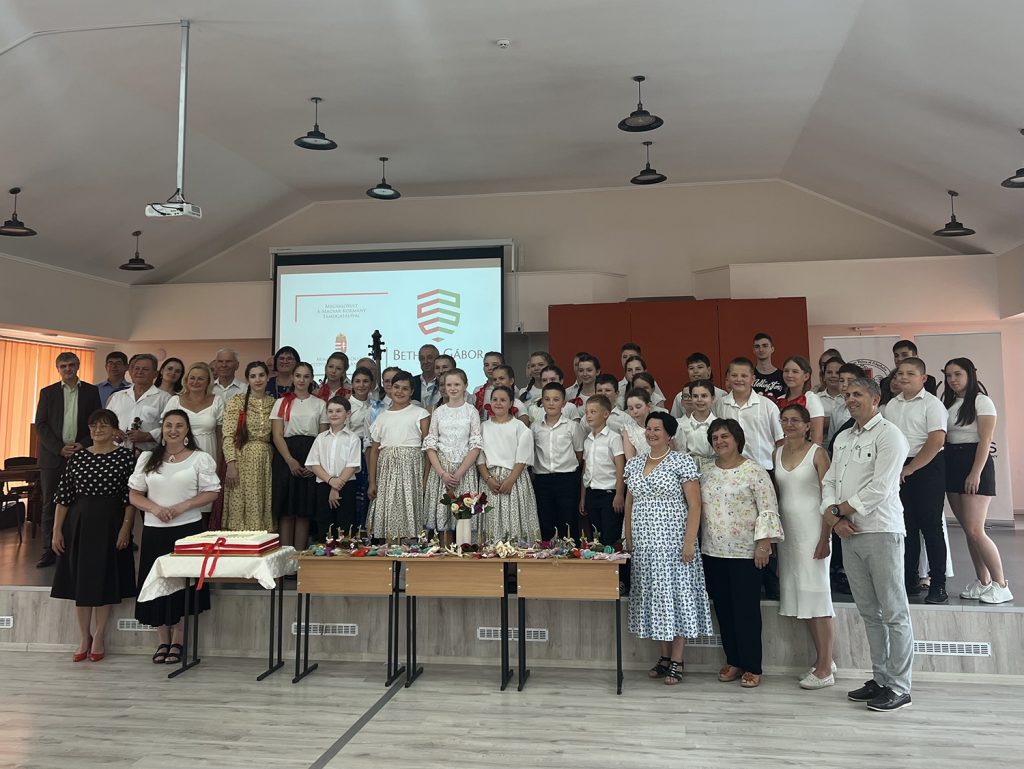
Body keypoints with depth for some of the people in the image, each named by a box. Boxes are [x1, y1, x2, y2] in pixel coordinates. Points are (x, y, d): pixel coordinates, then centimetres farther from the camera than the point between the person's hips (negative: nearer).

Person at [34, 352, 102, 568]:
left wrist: (83, 445, -9)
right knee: (50, 504, 3)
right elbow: (40, 425, 3)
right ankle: (49, 550, 9)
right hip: (53, 455, 1)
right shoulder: (47, 392, 9)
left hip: (82, 454, -1)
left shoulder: (91, 391, 8)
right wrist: (59, 448, -9)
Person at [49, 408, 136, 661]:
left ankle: (99, 636, 19)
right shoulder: (78, 457, 5)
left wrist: (126, 527, -13)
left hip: (110, 524, -3)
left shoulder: (124, 456, -4)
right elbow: (63, 495, 5)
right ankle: (84, 638, 20)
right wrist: (57, 530, 1)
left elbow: (130, 497, -6)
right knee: (79, 578, 8)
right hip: (79, 524, 3)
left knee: (105, 579, 4)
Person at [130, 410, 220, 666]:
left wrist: (182, 506, -15)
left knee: (183, 583, -1)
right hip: (154, 530, 3)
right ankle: (162, 642, 19)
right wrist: (155, 508, -11)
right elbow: (134, 494, 8)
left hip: (188, 528, -3)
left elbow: (211, 492, -2)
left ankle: (177, 642, 13)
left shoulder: (200, 458, 1)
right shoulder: (147, 458, 10)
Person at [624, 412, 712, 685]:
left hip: (672, 542, -5)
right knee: (654, 596, 10)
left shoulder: (682, 462, -7)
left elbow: (694, 505, -10)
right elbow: (629, 503, 15)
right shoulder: (634, 463, 10)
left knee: (676, 594, -1)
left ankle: (677, 662, 9)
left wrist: (689, 542, -15)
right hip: (644, 544, 5)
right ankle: (665, 656, 22)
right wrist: (628, 537, 10)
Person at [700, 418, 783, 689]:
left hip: (746, 553, -5)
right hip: (713, 552, 5)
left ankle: (752, 667, 11)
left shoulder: (754, 471, -6)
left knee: (746, 610, -1)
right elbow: (698, 507, 15)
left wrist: (763, 545, -16)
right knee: (723, 608, 10)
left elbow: (768, 510, -9)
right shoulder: (706, 471, 9)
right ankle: (733, 661, 23)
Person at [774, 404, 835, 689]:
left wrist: (825, 537, -15)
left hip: (812, 530, -6)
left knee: (817, 593, -3)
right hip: (786, 529, 6)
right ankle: (822, 659, 23)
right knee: (800, 594, 10)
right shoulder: (777, 453, 10)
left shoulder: (817, 453, -6)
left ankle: (825, 669, 4)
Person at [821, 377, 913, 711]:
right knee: (869, 612, 13)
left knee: (894, 613, 0)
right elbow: (829, 482, 12)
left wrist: (841, 509, -8)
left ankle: (899, 687, 7)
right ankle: (880, 679, 23)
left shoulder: (888, 434, -6)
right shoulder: (842, 438, 17)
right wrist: (835, 518, -4)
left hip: (881, 532, -7)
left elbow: (880, 488, -16)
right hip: (849, 534, 7)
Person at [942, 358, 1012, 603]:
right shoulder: (948, 404, 15)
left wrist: (975, 473, -19)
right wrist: (942, 469, 3)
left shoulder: (982, 401, -5)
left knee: (975, 530, -12)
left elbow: (985, 440, -12)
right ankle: (983, 582, 16)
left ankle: (1001, 585, -1)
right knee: (968, 530, 8)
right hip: (952, 464, 7)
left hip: (974, 463, -7)